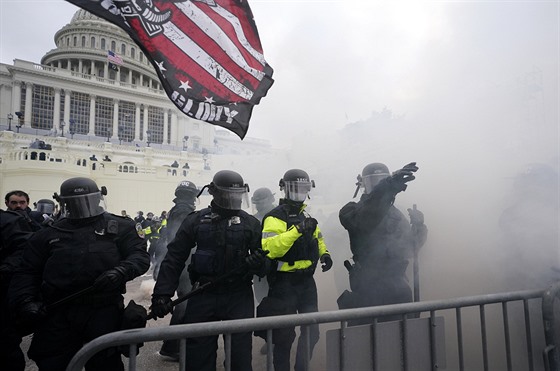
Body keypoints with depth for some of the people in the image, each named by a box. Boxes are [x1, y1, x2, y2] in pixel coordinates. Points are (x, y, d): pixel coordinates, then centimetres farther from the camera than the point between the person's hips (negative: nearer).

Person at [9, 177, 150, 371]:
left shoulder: (120, 227, 6)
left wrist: (121, 272, -21)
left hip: (103, 312, -2)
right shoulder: (48, 234, 14)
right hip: (57, 313, 3)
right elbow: (27, 273, 15)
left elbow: (140, 255, -1)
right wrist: (25, 301, -2)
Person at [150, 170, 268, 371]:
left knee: (241, 354, 7)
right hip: (203, 296, 0)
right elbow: (174, 258, 3)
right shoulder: (195, 220, 1)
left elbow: (264, 255, 6)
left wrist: (258, 262, -17)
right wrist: (162, 293, -4)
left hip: (239, 296, 0)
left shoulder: (250, 223, 3)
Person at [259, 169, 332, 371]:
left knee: (312, 331, 14)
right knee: (285, 334, 2)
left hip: (307, 281, 8)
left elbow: (317, 239, 24)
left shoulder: (307, 217, 13)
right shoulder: (275, 217, -13)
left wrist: (325, 254, 4)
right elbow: (270, 248, -28)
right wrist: (297, 230, -34)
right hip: (284, 283, -7)